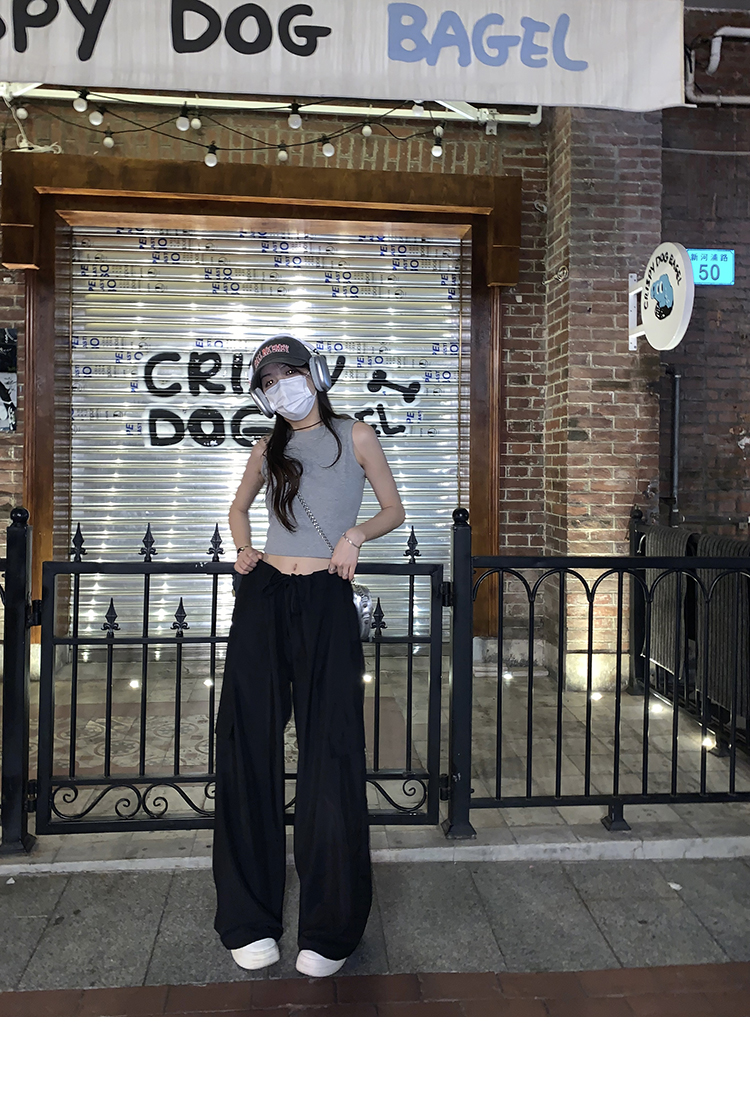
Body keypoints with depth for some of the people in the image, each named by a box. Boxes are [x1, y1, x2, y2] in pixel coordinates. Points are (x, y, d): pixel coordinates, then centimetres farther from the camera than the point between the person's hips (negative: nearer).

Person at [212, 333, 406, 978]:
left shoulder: (355, 436, 9)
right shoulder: (268, 449, 16)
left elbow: (394, 510, 14)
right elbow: (239, 507, 31)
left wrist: (356, 534, -6)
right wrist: (243, 549, 11)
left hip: (327, 600, -3)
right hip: (264, 596, 3)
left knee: (331, 753, -5)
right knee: (250, 748, 1)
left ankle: (331, 930, 10)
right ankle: (251, 920, 16)